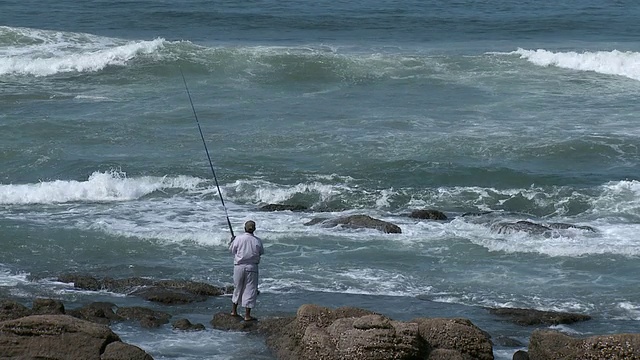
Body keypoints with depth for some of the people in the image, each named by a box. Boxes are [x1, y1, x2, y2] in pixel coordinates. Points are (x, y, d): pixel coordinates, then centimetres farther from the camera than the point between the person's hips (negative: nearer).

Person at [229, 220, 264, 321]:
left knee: (237, 288, 18)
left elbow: (232, 250, 4)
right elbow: (261, 253, 4)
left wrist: (232, 241, 23)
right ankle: (247, 315, 2)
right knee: (250, 290, 3)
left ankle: (234, 310, 29)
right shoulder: (257, 241, -8)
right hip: (252, 267, -1)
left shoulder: (238, 238, -9)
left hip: (239, 266, 1)